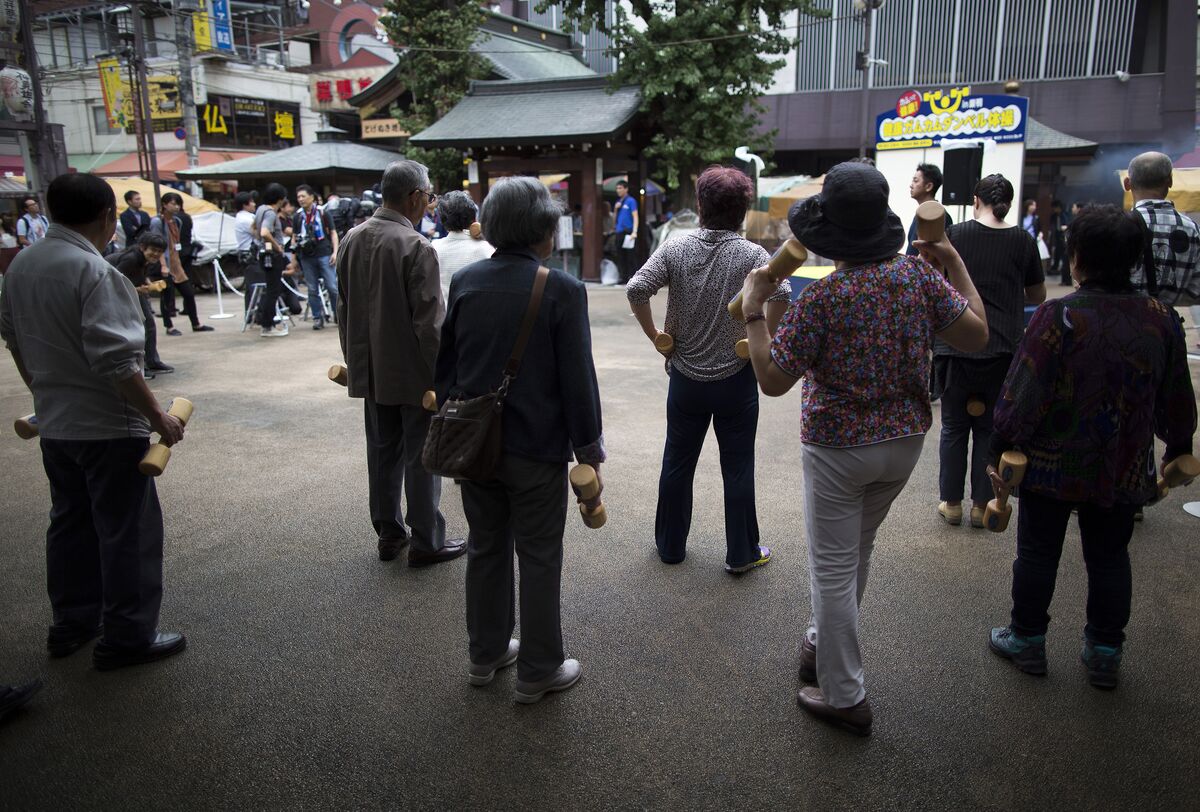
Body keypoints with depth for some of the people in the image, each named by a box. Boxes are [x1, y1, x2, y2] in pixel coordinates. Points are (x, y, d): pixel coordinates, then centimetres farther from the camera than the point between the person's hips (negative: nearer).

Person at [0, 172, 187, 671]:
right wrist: (157, 415, -18)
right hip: (108, 426, -9)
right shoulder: (93, 271, -21)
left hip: (53, 422, 9)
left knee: (70, 523, 20)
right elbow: (114, 360, -26)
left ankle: (71, 624, 32)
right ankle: (127, 638, 12)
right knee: (127, 532, 3)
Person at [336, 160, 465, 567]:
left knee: (382, 453, 16)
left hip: (371, 370, 7)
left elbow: (344, 309, 11)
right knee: (420, 458, 4)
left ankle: (388, 534, 27)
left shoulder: (352, 239, 4)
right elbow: (429, 322, -19)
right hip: (413, 372, -7)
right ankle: (426, 542, 15)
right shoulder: (417, 247, -19)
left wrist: (353, 359, 20)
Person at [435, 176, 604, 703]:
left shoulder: (464, 281, 1)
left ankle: (485, 654, 35)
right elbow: (578, 380, -14)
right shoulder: (562, 290, -14)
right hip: (537, 448, -5)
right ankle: (538, 671, 22)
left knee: (486, 548, 19)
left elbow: (444, 363, 8)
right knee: (539, 559, 9)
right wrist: (590, 453, -5)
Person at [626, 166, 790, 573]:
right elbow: (781, 294, -25)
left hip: (686, 378, 2)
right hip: (737, 378, -2)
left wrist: (654, 333, -5)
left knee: (677, 464, 15)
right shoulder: (751, 254, -9)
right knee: (738, 468, 9)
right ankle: (741, 553, 20)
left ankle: (670, 545, 29)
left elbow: (636, 289, -17)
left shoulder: (675, 250, -5)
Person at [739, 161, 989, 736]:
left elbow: (772, 380, -17)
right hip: (905, 441, 6)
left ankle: (844, 696, 18)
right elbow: (975, 335, -1)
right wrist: (955, 264, 7)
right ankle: (823, 644, 43)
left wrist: (753, 312, -9)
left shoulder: (821, 298, -21)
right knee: (855, 552, 24)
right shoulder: (919, 274, -8)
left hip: (837, 448, -6)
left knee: (834, 569, 7)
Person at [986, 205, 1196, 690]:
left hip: (1052, 466, -4)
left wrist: (1001, 451, -7)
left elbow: (1022, 395, -18)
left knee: (1037, 553, 13)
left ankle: (1027, 640, 27)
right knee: (1109, 558, 18)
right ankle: (1104, 654, 29)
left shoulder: (1059, 317, -20)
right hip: (1124, 472, 4)